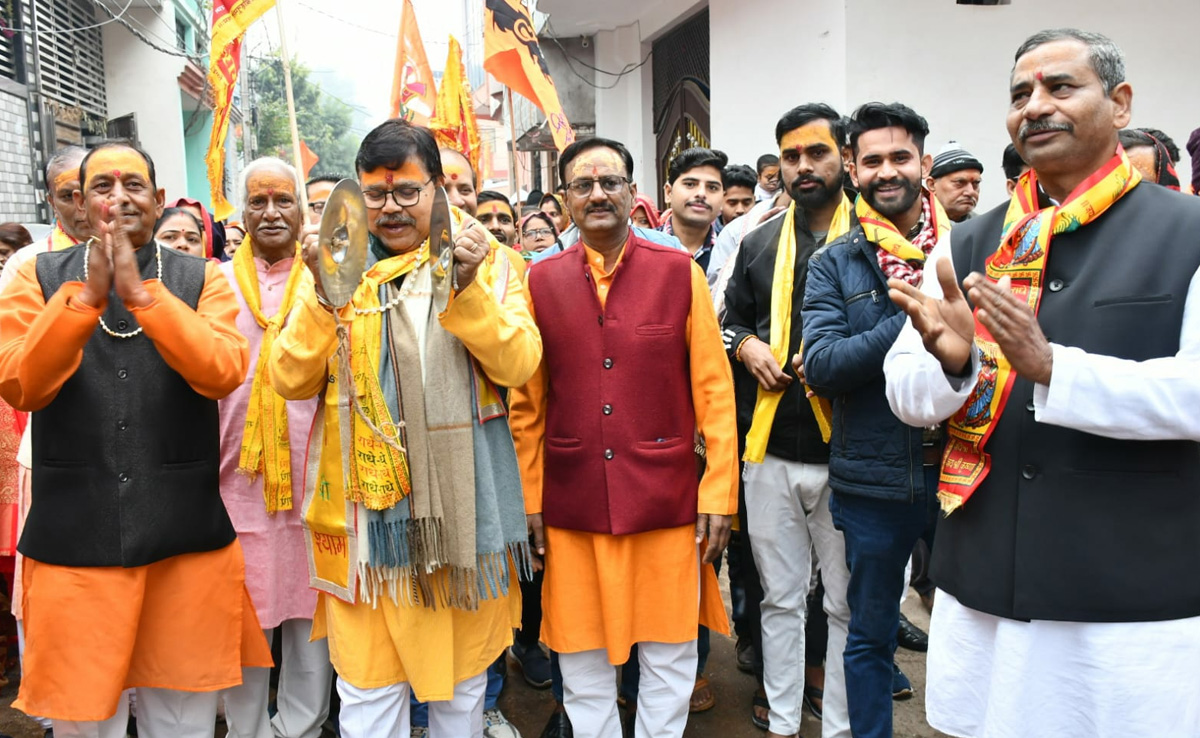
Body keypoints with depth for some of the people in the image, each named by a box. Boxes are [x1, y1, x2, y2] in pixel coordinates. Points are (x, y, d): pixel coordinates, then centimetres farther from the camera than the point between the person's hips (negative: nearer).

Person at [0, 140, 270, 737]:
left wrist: (141, 291, -20)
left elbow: (224, 373, -13)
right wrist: (86, 294, -17)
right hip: (74, 533, 1)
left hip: (187, 534, 0)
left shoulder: (203, 280, 3)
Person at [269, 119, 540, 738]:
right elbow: (291, 381, -3)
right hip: (365, 502, 0)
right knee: (368, 684, 8)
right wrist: (323, 294, -18)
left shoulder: (486, 262, 2)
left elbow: (519, 365, -10)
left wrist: (466, 289, -23)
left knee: (462, 675, 16)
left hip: (463, 501, 0)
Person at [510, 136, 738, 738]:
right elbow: (527, 402, 4)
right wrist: (530, 498, 2)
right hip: (572, 503, 1)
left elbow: (714, 391, -1)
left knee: (669, 654, 13)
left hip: (666, 500, 0)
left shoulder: (681, 273, -1)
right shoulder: (540, 281, 1)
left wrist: (718, 490, -4)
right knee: (583, 659, 14)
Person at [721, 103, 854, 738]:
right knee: (780, 596, 15)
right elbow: (729, 322, 19)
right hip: (770, 449, 3)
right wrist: (746, 346, -1)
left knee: (849, 602, 10)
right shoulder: (758, 244, 10)